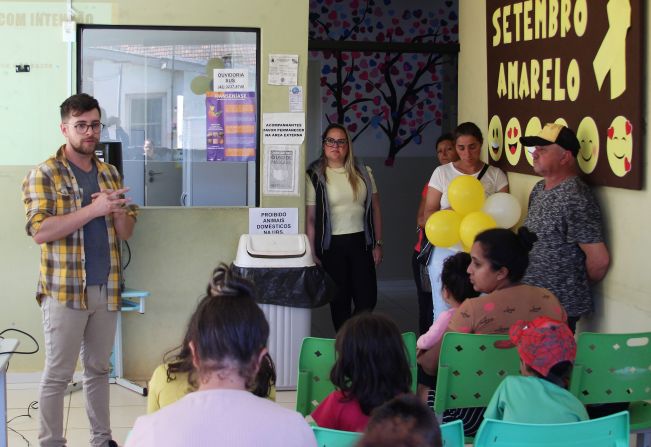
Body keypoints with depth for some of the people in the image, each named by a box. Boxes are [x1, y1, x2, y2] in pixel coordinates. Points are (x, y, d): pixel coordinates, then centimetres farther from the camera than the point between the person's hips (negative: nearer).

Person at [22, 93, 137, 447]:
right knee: (58, 374, 0)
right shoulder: (44, 175, -5)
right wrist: (93, 209, -22)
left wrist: (118, 211, -11)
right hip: (65, 290, -5)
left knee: (99, 368, 14)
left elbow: (126, 232, 13)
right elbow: (39, 231, -17)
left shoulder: (110, 174, 12)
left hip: (106, 288, 5)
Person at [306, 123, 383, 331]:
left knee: (367, 299, -1)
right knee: (340, 301, 5)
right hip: (332, 245, -3)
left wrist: (378, 244, 5)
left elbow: (375, 209, 11)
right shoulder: (315, 176, -3)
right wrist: (313, 253, -7)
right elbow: (310, 218, -4)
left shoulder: (362, 173, 8)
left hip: (361, 242, 3)